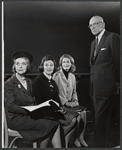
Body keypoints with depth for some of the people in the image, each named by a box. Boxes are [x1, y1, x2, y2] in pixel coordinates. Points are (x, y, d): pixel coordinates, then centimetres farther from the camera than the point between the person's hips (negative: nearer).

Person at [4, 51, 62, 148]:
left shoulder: (29, 82, 14)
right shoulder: (9, 84, -7)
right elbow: (10, 107, -14)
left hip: (29, 115, 6)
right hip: (16, 118, -6)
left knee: (55, 124, -16)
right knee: (47, 125, -20)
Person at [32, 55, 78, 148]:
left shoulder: (53, 81, 18)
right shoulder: (38, 80, -6)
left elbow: (57, 98, 14)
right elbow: (39, 101, -12)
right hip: (45, 111, -7)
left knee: (74, 119, -14)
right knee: (71, 121, -21)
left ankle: (63, 142, 1)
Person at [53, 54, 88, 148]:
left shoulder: (72, 76, 12)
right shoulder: (56, 75, -6)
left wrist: (75, 101, 0)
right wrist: (65, 102, -16)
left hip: (71, 104, 5)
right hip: (60, 104, -5)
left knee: (83, 112, -21)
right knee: (78, 114, -24)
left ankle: (81, 138, -5)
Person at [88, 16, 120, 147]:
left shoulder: (113, 37, -5)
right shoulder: (93, 43, 19)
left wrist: (117, 81, -3)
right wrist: (92, 83, 10)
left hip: (106, 86, -8)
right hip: (95, 87, 8)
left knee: (101, 120, -3)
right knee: (97, 119, 15)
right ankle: (104, 143, 30)